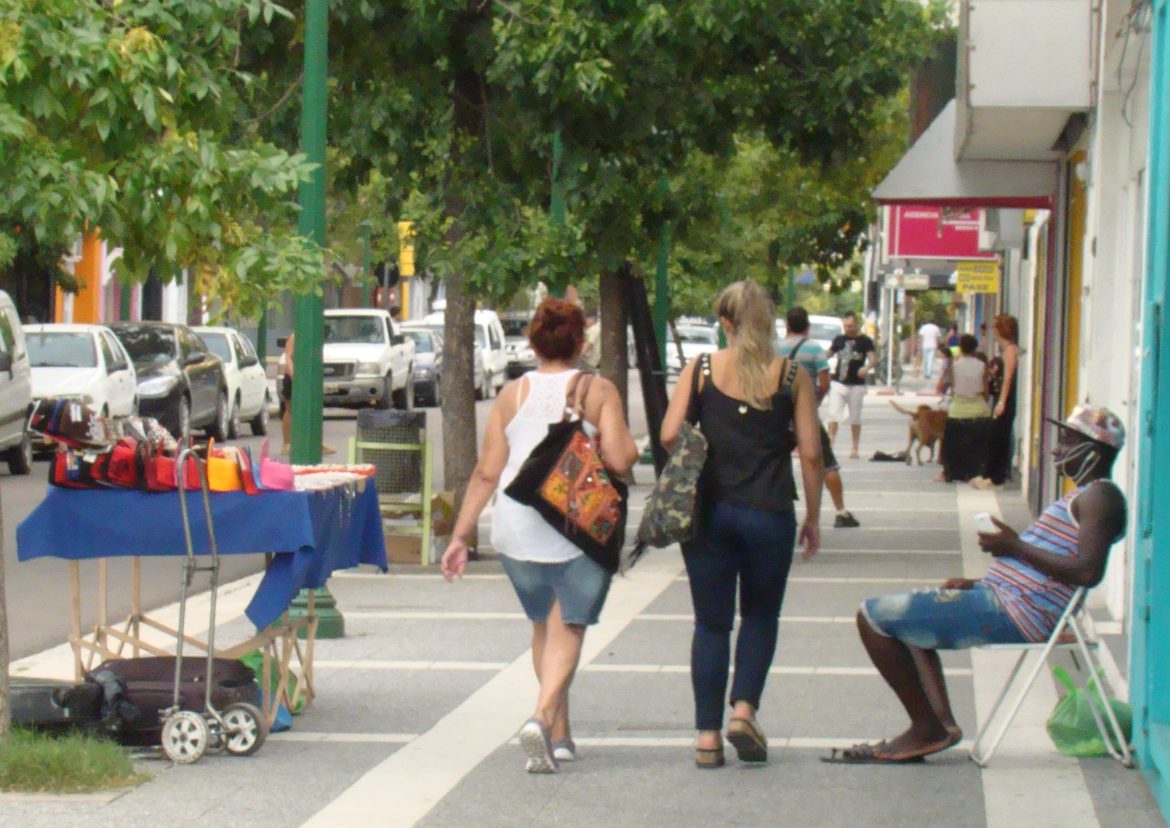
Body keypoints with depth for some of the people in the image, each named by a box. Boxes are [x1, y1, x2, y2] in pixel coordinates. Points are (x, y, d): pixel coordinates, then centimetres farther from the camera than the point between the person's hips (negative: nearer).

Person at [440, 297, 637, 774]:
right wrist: (628, 443, 11)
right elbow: (620, 460, -12)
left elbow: (486, 473, 3)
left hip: (517, 531, 3)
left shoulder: (511, 395, 6)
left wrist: (461, 535, 6)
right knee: (567, 629, -1)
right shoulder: (598, 391, -2)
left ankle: (559, 734, 22)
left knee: (543, 624, 19)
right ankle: (543, 716, -25)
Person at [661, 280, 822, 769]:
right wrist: (813, 518, 8)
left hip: (709, 510, 1)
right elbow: (810, 453, -2)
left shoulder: (701, 371, -1)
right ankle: (744, 709, -2)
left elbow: (669, 435, -6)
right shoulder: (792, 377, -1)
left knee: (711, 623, 9)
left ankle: (707, 736, 6)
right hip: (769, 513, -1)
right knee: (760, 616, 17)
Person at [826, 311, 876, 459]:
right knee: (833, 415, -8)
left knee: (855, 418, 6)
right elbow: (828, 353, 22)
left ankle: (855, 449, 15)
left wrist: (867, 367, -35)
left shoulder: (865, 341, -4)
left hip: (856, 385, -3)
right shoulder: (839, 339, 9)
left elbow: (873, 357, -15)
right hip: (838, 383, 3)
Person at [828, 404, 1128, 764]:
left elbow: (1087, 572, -26)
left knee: (873, 615, -10)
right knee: (904, 621, 30)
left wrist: (1016, 548, -19)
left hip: (1013, 612, -12)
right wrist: (979, 584, 18)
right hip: (1001, 598, 12)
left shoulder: (1100, 497, -12)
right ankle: (940, 721, 10)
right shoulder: (1084, 496, 21)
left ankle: (926, 728, -6)